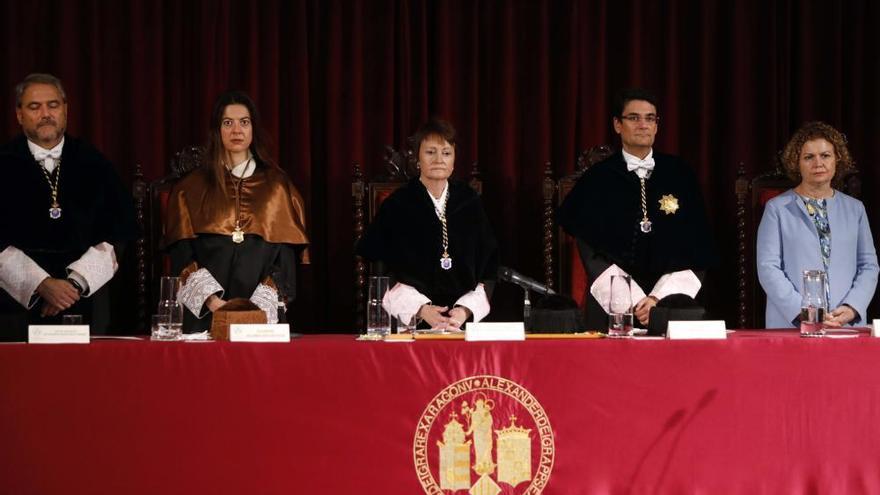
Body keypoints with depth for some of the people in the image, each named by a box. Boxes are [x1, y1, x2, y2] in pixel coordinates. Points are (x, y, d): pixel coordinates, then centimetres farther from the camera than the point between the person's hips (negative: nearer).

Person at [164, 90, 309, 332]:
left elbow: (286, 257, 2)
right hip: (205, 314, 0)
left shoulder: (277, 187, 8)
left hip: (263, 314, 0)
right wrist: (211, 300, -13)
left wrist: (259, 305, -11)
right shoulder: (191, 188, 8)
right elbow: (181, 255, 2)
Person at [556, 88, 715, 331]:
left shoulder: (679, 175, 7)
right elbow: (593, 255, -3)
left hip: (671, 306, 1)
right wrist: (636, 303, -14)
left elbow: (696, 250, 3)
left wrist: (660, 299, -10)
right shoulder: (597, 179, 4)